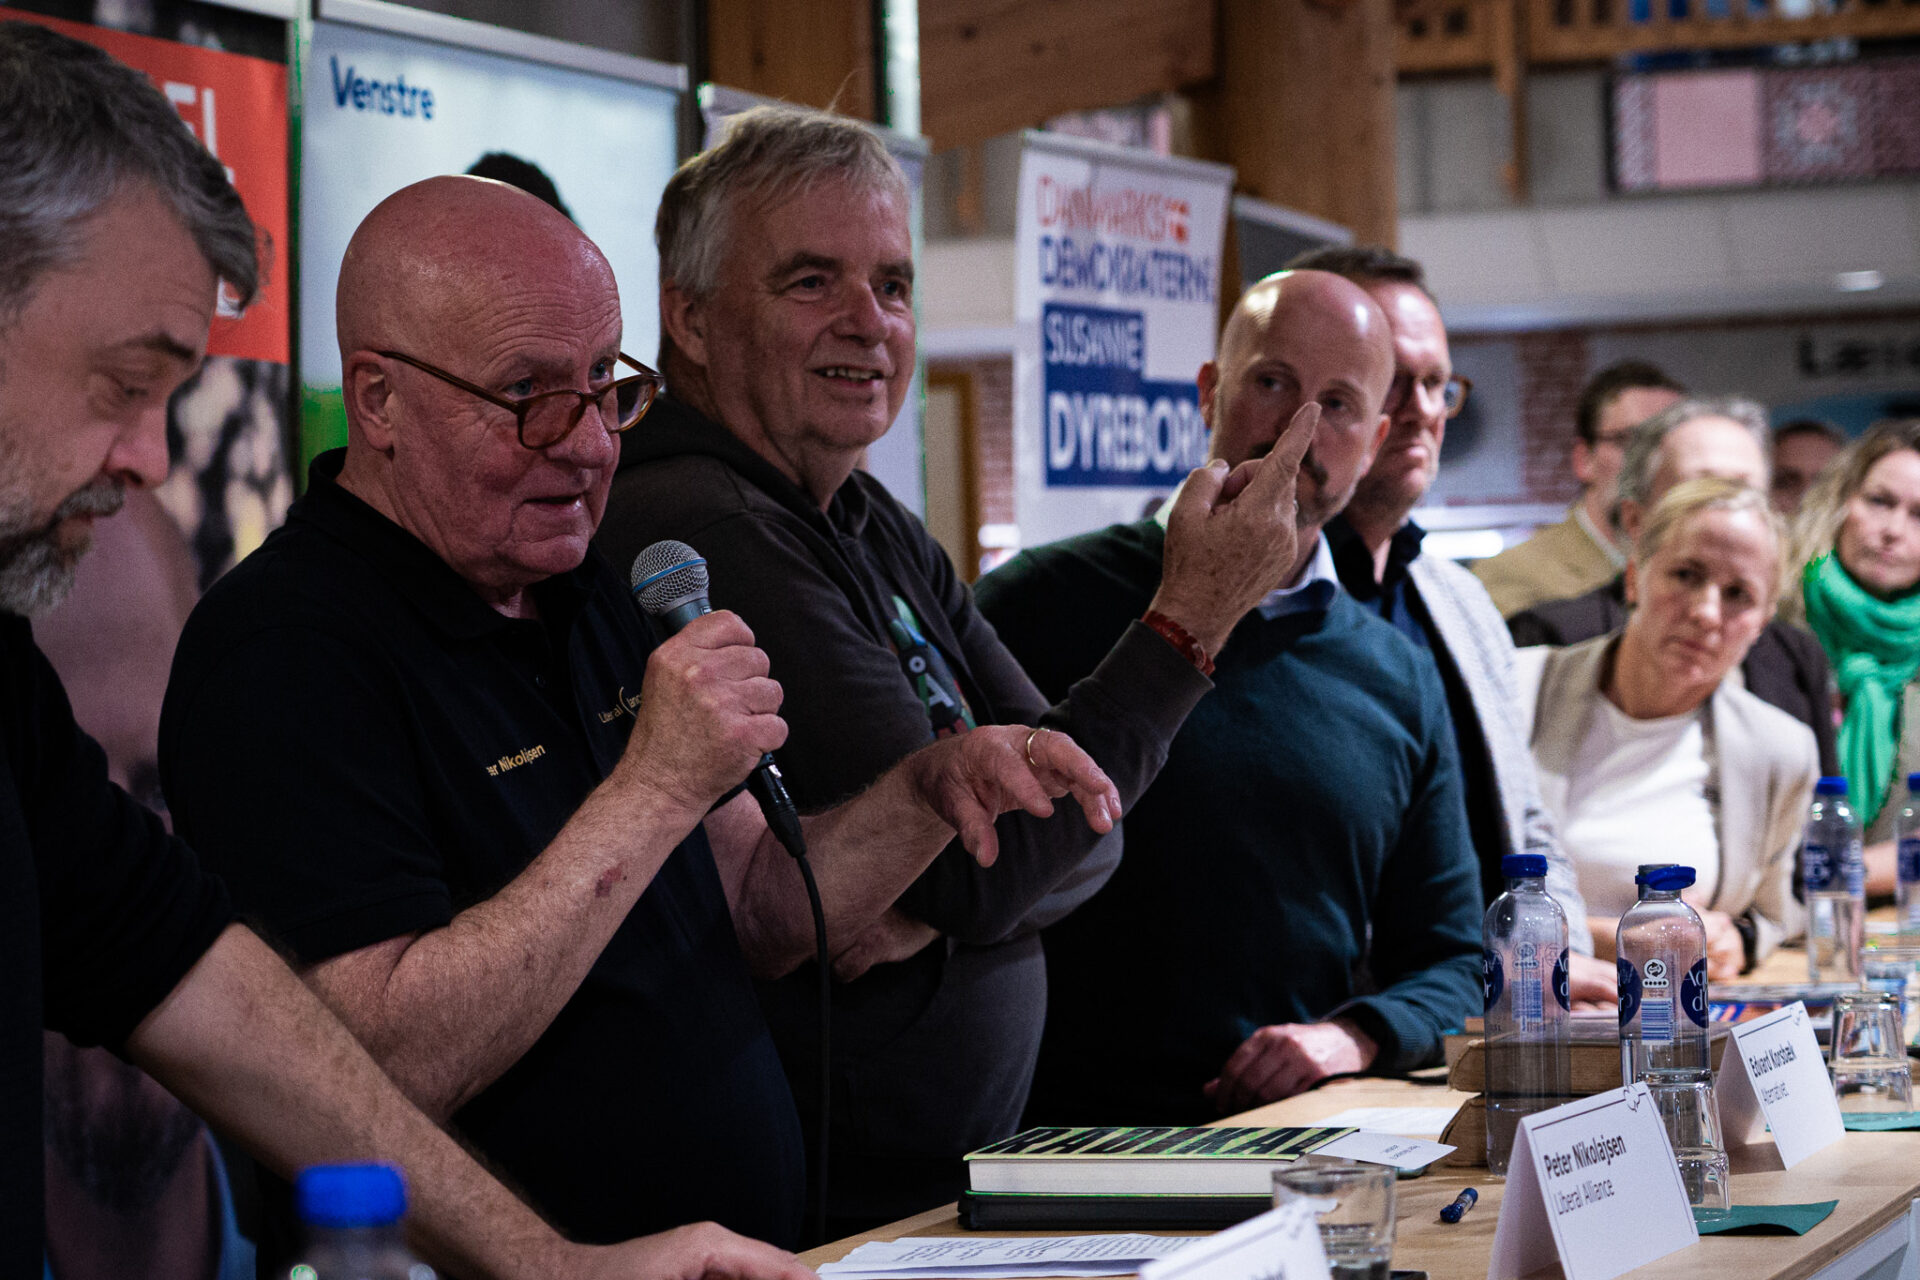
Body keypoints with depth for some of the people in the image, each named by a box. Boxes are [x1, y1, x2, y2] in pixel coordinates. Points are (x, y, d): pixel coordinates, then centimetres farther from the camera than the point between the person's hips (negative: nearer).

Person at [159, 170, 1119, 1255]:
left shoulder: (586, 589, 14)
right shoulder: (288, 650, -14)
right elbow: (383, 1066, -24)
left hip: (749, 1249, 6)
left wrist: (934, 791, 1)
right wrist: (653, 790, -21)